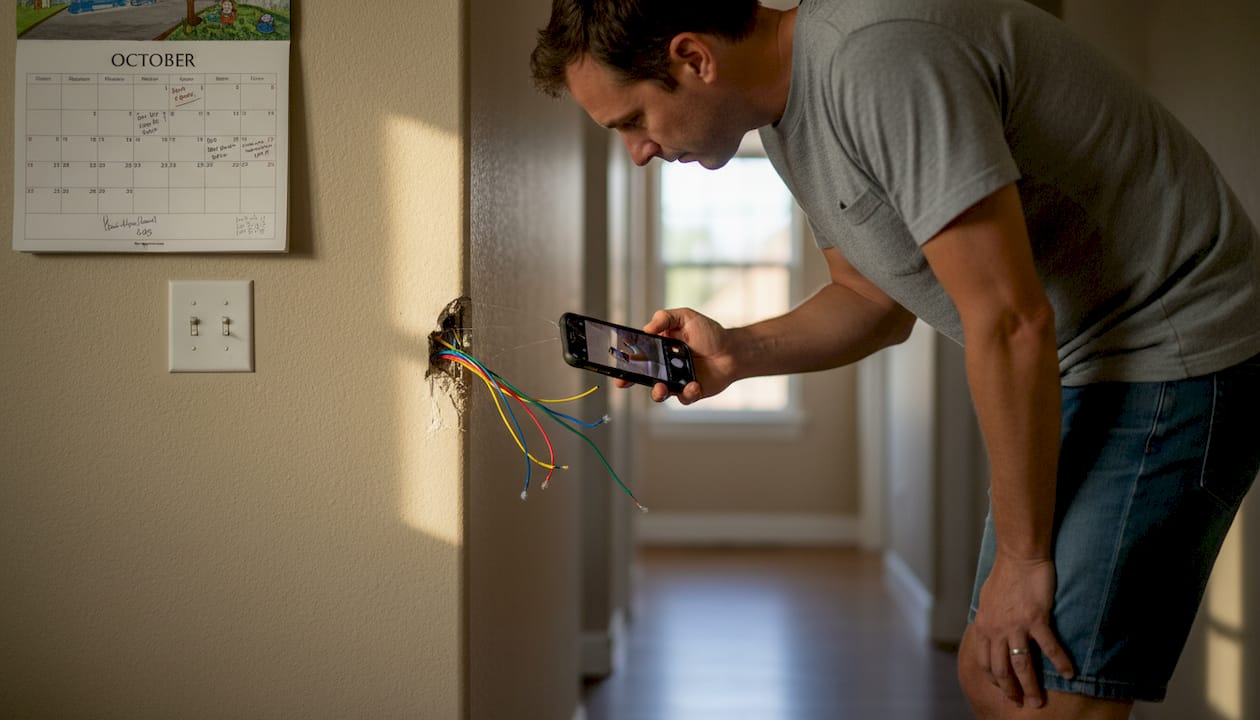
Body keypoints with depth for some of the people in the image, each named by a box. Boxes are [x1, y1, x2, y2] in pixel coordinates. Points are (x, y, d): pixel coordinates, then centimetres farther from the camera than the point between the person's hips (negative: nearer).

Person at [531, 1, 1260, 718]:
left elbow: (1009, 323, -25)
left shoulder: (880, 61, -25)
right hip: (1074, 365, 9)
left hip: (1172, 350, -9)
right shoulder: (791, 117, 5)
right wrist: (736, 351, -1)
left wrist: (1022, 556, -17)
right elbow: (876, 301, 16)